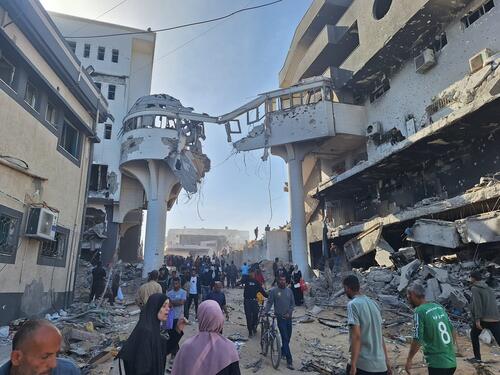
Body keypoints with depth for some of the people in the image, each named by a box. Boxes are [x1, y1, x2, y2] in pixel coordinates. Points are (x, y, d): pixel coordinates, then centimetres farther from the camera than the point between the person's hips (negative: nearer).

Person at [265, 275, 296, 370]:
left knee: (288, 337, 14)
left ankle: (283, 352, 39)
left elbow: (293, 303, 6)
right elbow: (269, 303, -6)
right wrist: (265, 312, -19)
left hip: (288, 317, 4)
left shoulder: (289, 290, 4)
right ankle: (289, 361, -2)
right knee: (285, 338, -6)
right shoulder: (273, 291, -6)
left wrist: (289, 313, -7)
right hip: (280, 317, -4)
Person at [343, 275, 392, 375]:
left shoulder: (353, 304, -11)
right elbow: (380, 335, 15)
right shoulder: (373, 303, 10)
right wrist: (386, 360, 20)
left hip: (362, 365, -7)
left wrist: (353, 365, -17)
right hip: (381, 364, 7)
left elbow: (356, 336, -18)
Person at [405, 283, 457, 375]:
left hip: (437, 363, -7)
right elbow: (452, 331, 14)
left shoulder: (420, 311, -15)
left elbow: (417, 340, -17)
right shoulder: (438, 306, 6)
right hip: (451, 361, 7)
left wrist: (409, 360, -7)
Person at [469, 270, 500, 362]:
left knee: (474, 335, 19)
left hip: (483, 319, -5)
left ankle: (477, 357, 21)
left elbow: (477, 304, -15)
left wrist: (477, 319, -18)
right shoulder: (489, 288, 18)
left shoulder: (475, 288, -3)